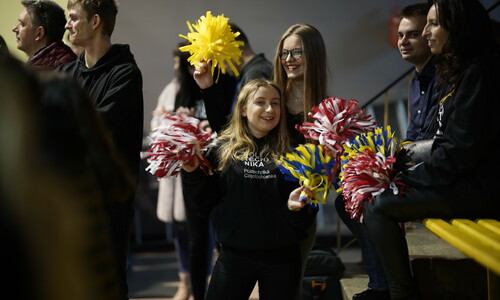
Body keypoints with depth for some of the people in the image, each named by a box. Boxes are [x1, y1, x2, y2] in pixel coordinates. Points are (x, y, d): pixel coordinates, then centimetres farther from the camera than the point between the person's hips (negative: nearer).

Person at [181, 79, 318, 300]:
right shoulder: (223, 148, 0)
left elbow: (308, 213, 6)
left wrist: (295, 205, -15)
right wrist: (195, 173, -13)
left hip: (281, 257, 1)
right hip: (234, 254, -1)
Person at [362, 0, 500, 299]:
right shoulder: (457, 71, 15)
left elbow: (460, 151, -21)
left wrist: (407, 176, -12)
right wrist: (403, 168, 4)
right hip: (462, 179, 10)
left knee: (377, 205, -15)